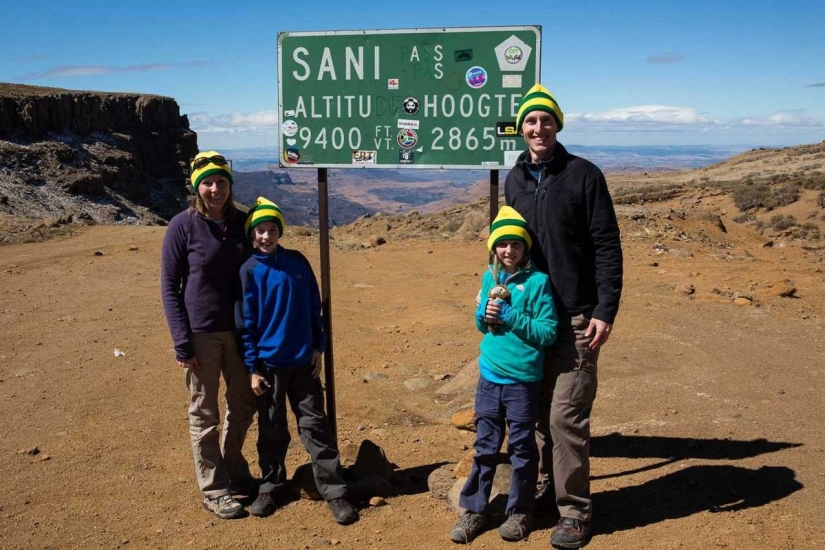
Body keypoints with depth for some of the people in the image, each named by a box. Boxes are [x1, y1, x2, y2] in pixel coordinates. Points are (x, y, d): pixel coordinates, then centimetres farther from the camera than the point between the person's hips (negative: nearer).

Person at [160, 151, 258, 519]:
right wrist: (182, 344, -13)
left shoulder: (240, 223, 3)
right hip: (201, 334, -5)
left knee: (244, 403, 16)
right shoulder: (183, 226, -10)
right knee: (204, 415, 7)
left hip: (238, 330, 5)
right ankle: (213, 489, 22)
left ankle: (234, 470, 37)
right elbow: (169, 287, -8)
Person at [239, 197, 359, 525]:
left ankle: (334, 492, 9)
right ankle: (270, 486, 29)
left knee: (315, 426, 4)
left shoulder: (297, 262, 1)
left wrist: (318, 347, 4)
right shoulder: (249, 271, -6)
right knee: (271, 430, 12)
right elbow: (247, 322, -5)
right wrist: (252, 368, -6)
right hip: (269, 364, -1)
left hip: (303, 362, 1)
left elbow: (314, 307, 7)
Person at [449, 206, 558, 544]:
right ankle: (474, 510, 25)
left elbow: (548, 332, -14)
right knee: (485, 446, 14)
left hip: (523, 381, -4)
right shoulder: (490, 277, 5)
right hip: (489, 377, 5)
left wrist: (510, 317, -20)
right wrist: (484, 314, -9)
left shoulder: (538, 281, -12)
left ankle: (520, 512, 27)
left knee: (522, 449, 11)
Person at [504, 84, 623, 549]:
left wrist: (605, 311, -15)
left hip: (576, 318, -5)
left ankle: (575, 511, 9)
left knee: (567, 416, -5)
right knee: (536, 411, 12)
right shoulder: (515, 181, 10)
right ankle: (542, 488, 30)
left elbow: (607, 247, -8)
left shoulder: (584, 175, -6)